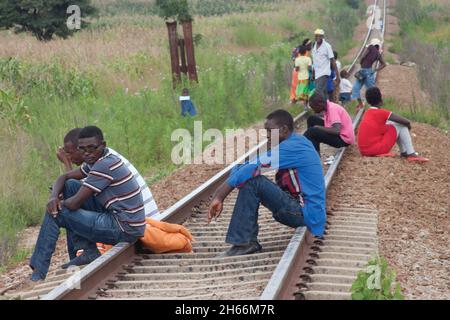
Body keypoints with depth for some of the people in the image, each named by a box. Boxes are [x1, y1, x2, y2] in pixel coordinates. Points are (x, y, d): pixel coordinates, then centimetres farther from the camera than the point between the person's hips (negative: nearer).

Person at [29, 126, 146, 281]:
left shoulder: (104, 165, -20)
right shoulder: (97, 160, 10)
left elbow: (74, 204, -20)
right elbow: (64, 177, 16)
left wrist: (60, 203, 3)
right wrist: (53, 196, -5)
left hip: (124, 230, -10)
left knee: (56, 214, -5)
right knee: (71, 185, 12)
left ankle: (38, 273, 2)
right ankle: (89, 251, 8)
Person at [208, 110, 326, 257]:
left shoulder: (292, 147, -18)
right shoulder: (296, 142, 13)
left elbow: (252, 168, -24)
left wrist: (219, 196, -22)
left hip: (306, 214, -10)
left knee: (251, 180, -20)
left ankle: (243, 243, -17)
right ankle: (247, 241, 0)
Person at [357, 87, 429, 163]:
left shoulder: (367, 113, 13)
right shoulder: (382, 113, -8)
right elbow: (406, 122, -8)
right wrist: (408, 125, 16)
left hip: (364, 151, 8)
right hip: (377, 149, -8)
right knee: (401, 126, 3)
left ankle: (404, 152, 24)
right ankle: (411, 155, -1)